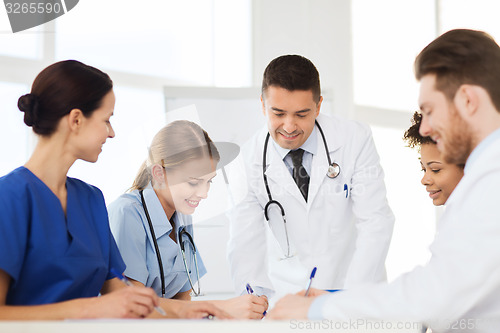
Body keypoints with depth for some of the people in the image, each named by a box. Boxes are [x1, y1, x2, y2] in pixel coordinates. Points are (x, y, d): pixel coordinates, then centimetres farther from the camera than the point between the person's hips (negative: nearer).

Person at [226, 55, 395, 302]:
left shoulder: (355, 140, -7)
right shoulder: (247, 162, -6)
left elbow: (375, 222, -9)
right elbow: (245, 244, -7)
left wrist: (351, 297, -19)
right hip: (284, 295, 0)